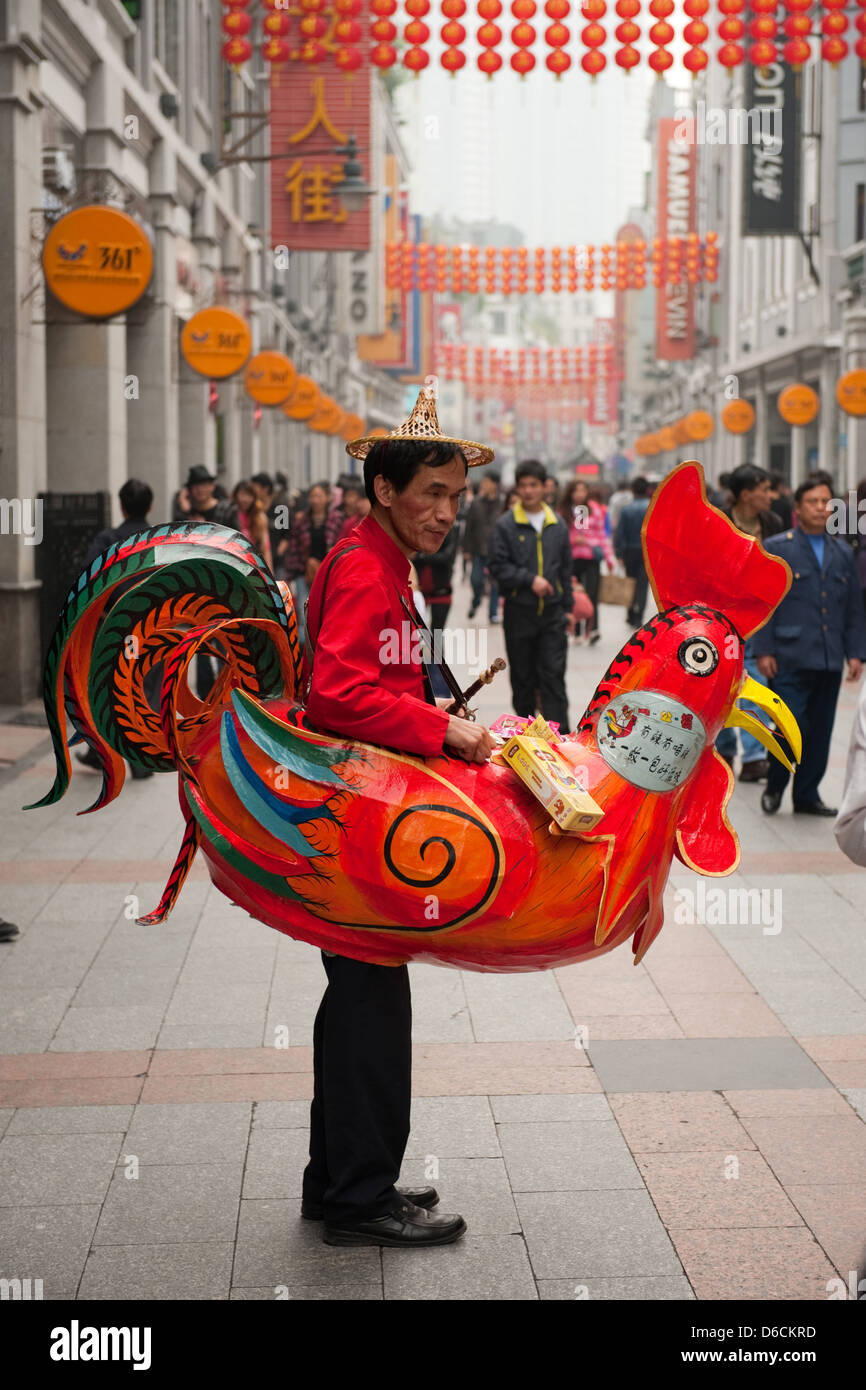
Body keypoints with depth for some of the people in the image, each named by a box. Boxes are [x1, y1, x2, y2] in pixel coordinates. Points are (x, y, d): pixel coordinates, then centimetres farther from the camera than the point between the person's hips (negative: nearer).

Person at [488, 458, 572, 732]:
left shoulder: (557, 524, 7)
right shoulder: (506, 525, -2)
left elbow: (566, 569, 13)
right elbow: (497, 566, -7)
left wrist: (567, 607, 11)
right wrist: (530, 579, -18)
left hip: (552, 611, 1)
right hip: (519, 613, -1)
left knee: (553, 676, -4)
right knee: (523, 678, 8)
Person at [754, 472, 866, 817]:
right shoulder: (776, 549, -1)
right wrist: (763, 650, -9)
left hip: (829, 660, 5)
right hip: (790, 659, -5)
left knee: (820, 731, 8)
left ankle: (807, 794, 20)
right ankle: (774, 787, 14)